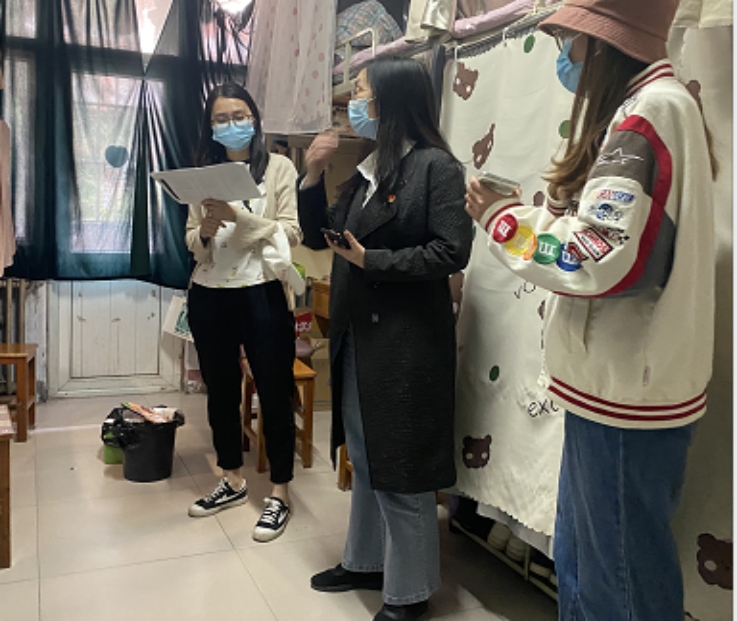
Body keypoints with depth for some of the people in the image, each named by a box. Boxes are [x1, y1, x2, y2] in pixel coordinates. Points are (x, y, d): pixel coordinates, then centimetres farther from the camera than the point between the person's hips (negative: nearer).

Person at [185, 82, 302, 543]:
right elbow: (192, 243, 10)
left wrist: (240, 217, -20)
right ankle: (234, 481, 32)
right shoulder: (204, 172, 11)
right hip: (209, 297, 5)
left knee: (275, 394, 2)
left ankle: (280, 494, 15)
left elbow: (291, 234, -10)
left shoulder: (279, 168, -1)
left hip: (261, 295, -5)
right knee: (221, 392, 14)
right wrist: (205, 233, -12)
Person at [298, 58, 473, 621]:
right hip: (357, 336, 8)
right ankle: (366, 562, 37)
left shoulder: (435, 165, -10)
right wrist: (313, 177, 3)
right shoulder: (367, 169, 14)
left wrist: (372, 260, -16)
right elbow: (320, 237, 16)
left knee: (400, 469, 3)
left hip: (406, 343, -8)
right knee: (364, 458, 19)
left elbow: (451, 252, -18)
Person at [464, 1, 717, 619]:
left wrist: (503, 218, -10)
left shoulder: (648, 112, -16)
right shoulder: (652, 108, 16)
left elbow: (604, 261, -24)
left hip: (626, 391, -10)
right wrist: (530, 211, 7)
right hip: (617, 382, 10)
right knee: (583, 565, 21)